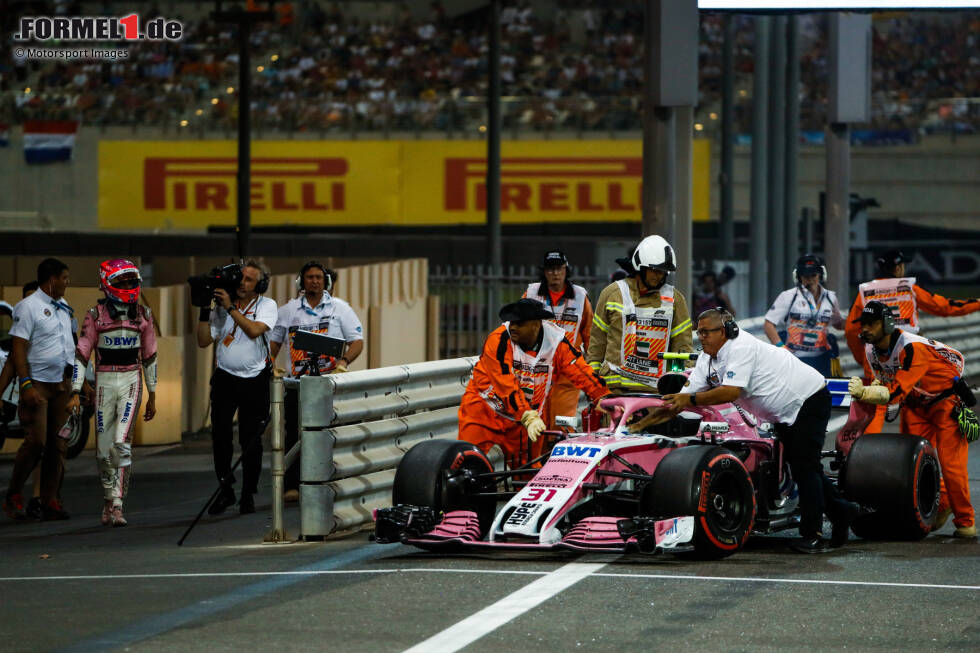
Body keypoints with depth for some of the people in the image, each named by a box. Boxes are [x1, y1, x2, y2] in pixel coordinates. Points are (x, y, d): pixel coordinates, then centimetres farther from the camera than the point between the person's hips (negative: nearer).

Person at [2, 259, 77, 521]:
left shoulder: (63, 307, 16)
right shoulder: (28, 307, -8)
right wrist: (26, 385, -20)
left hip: (62, 383, 7)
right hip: (38, 384, -7)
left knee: (58, 444, 2)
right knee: (36, 442, -11)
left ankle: (50, 501, 5)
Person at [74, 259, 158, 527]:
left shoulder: (142, 314, 6)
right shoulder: (95, 314, -1)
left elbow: (149, 356, 13)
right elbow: (81, 353, 0)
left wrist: (152, 396, 14)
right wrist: (75, 392, -8)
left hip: (132, 381, 0)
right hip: (104, 382, 0)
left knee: (122, 442, -14)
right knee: (104, 447, 3)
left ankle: (117, 505, -15)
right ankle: (108, 501, 19)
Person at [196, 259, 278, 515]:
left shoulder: (267, 306, -1)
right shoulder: (222, 308, 6)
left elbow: (254, 330, -20)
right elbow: (203, 341, 4)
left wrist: (231, 307, -19)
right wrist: (205, 310, -6)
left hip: (255, 381, -2)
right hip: (225, 378, 2)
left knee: (251, 440, 0)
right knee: (220, 434, -6)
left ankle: (248, 495, 12)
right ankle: (225, 490, 7)